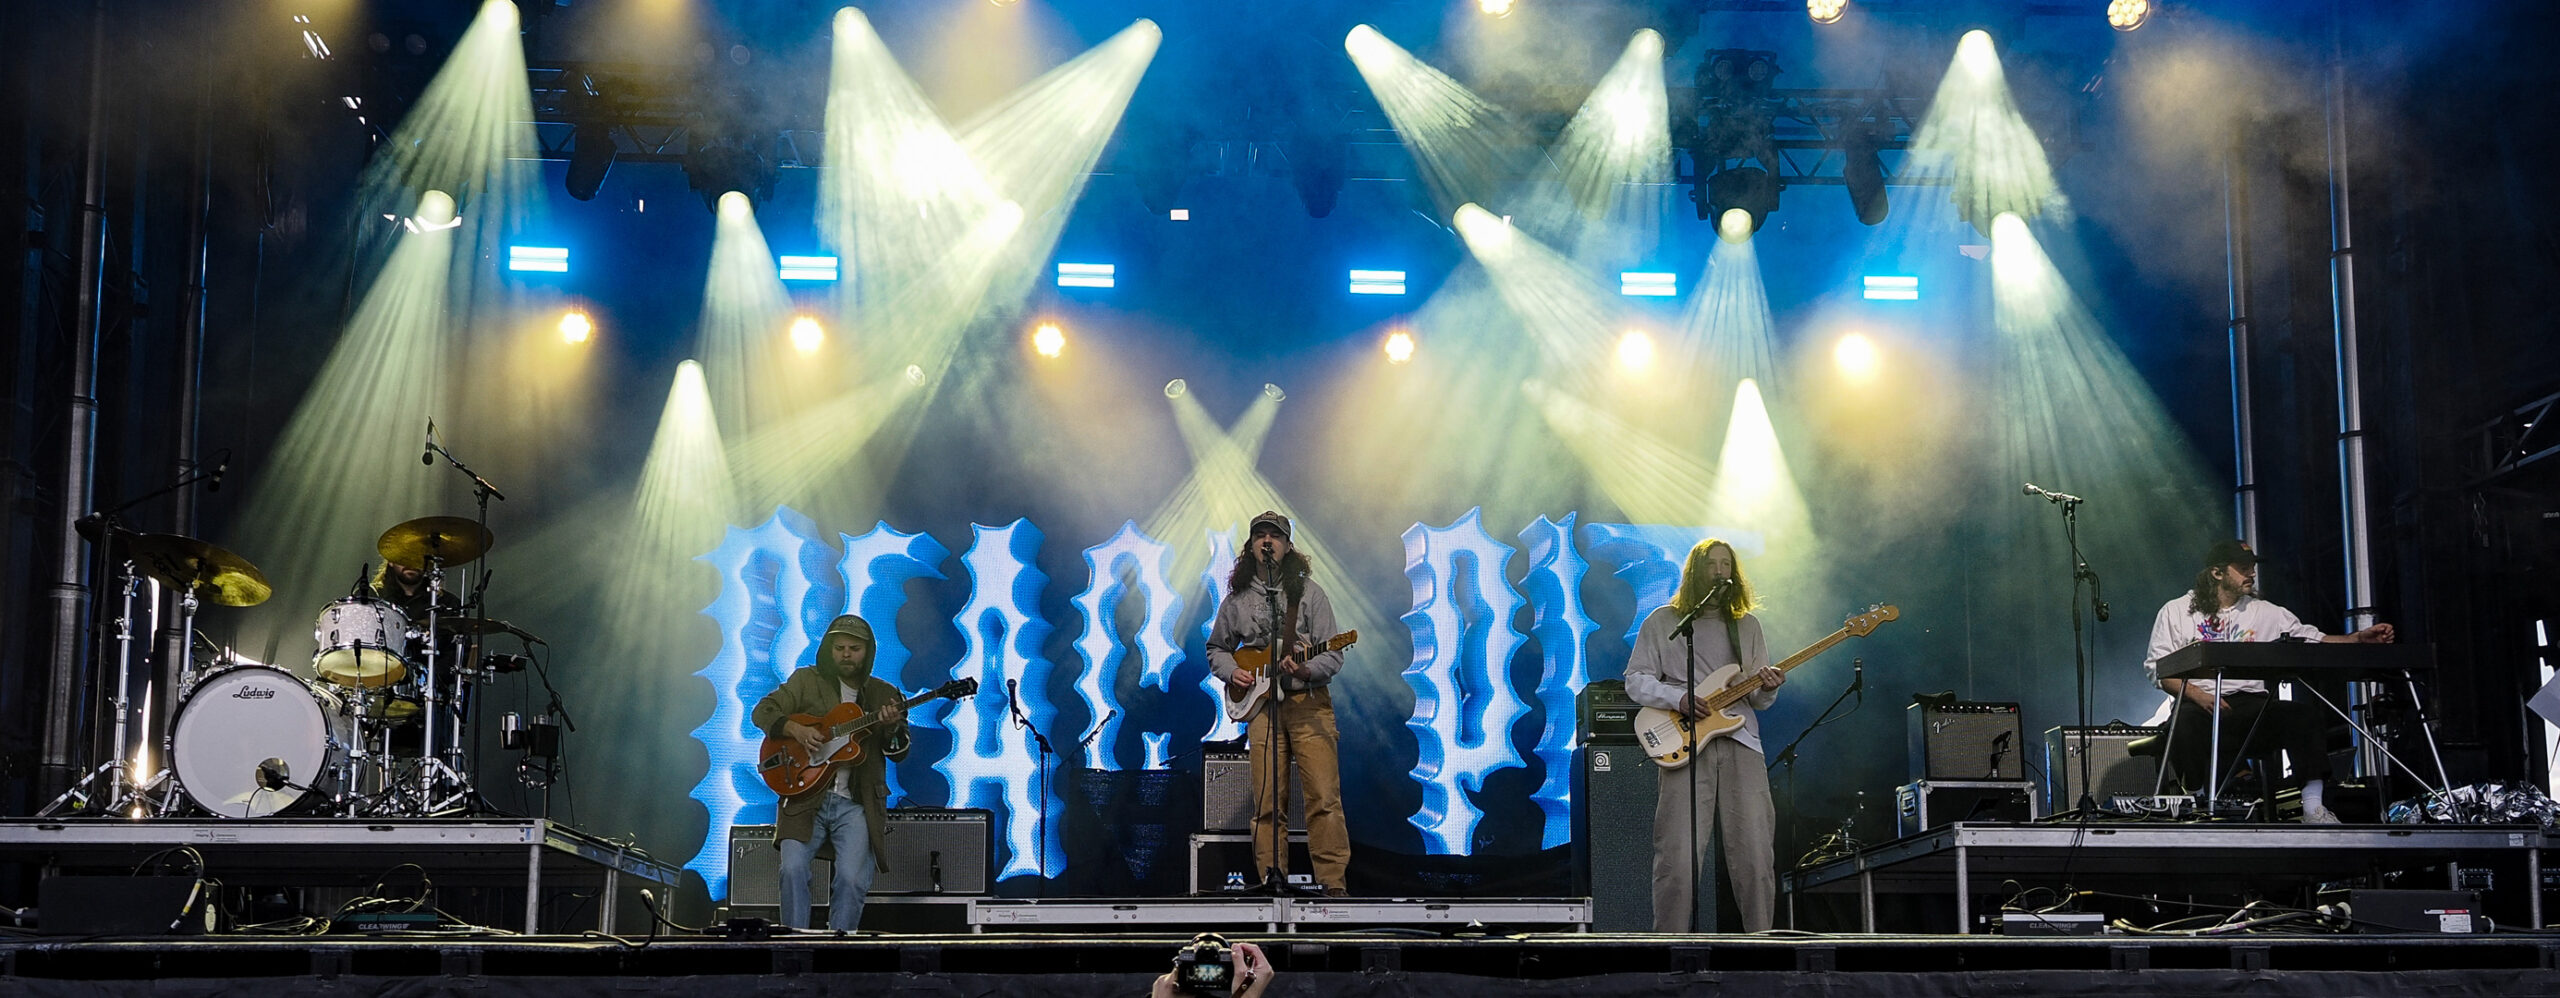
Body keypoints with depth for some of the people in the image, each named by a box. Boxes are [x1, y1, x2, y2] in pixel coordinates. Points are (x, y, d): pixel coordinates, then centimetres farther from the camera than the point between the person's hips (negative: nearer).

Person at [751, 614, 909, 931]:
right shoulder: (807, 681, 10)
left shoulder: (884, 695, 13)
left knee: (853, 879, -18)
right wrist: (796, 730, -14)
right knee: (793, 869, -19)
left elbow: (899, 753, 6)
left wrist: (893, 728, -16)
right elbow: (762, 712, 3)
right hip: (806, 798, 0)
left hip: (856, 804, 0)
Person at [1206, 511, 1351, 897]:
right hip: (1262, 705, 2)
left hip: (1308, 701, -2)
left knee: (1324, 797, -10)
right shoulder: (1236, 599, 12)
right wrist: (1231, 672, 4)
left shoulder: (1308, 591, 3)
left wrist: (1305, 671, -19)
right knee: (1268, 802, -1)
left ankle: (1334, 885, -8)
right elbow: (1216, 647, 24)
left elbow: (1333, 654, 0)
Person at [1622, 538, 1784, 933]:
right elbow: (1636, 680, 6)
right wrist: (1678, 698, -10)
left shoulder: (1747, 625, 20)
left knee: (1756, 856, -5)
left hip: (1741, 742, 3)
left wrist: (1766, 688, -6)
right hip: (1685, 745, -3)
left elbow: (1758, 699, 18)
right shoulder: (1661, 622, 11)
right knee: (1678, 858, -10)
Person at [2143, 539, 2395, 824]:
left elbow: (2312, 639, 10)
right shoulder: (2175, 612, 7)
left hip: (2252, 705, 3)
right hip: (2198, 705, -3)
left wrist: (2359, 638, -7)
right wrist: (2198, 696, -15)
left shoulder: (2264, 612, 15)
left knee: (2305, 714, -23)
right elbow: (2157, 667, 1)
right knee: (2185, 723, -38)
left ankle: (2314, 807, -28)